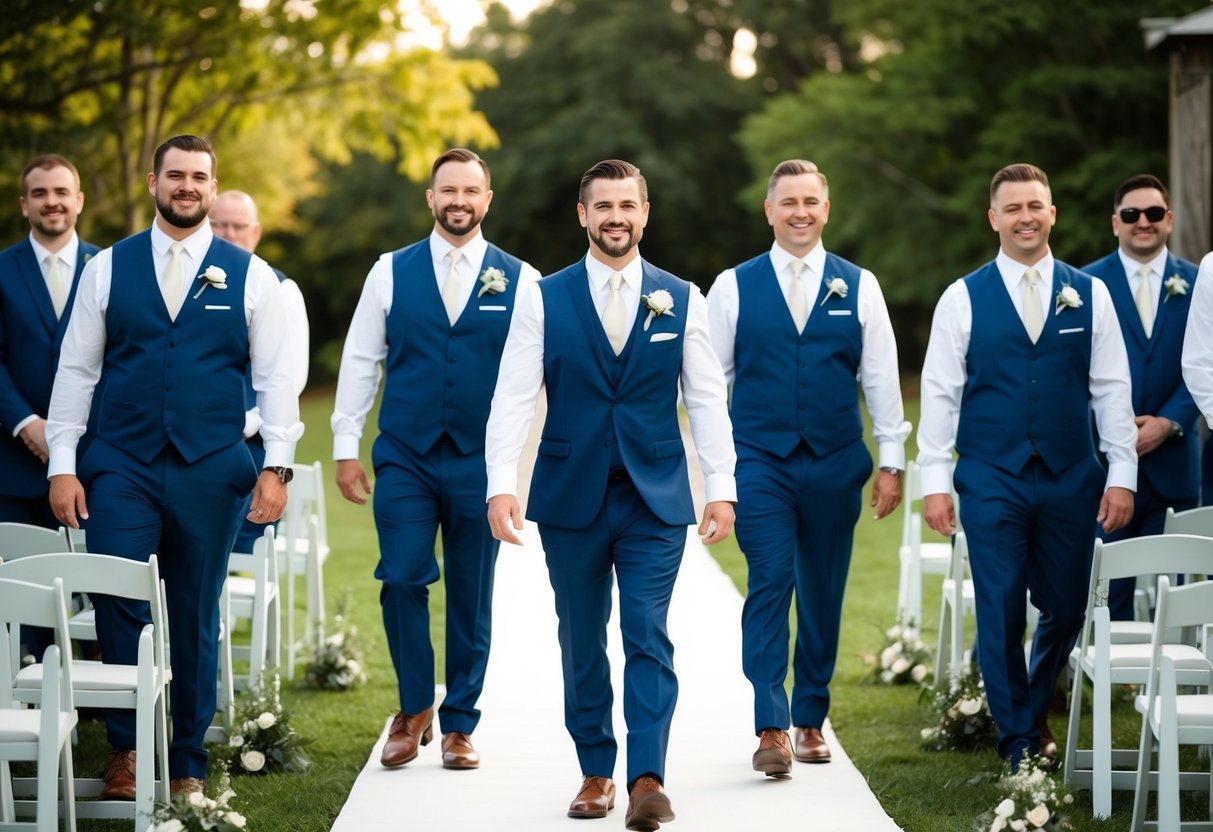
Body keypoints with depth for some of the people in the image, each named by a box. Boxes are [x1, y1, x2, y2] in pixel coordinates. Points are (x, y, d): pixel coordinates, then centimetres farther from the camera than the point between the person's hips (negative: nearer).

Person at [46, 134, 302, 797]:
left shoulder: (248, 275, 5)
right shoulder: (108, 268, 6)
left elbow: (275, 377, 4)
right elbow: (75, 370, 6)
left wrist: (276, 466, -4)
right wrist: (62, 466, 0)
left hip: (211, 470, 0)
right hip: (120, 468, 0)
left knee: (196, 619, 7)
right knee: (117, 609, -9)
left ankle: (187, 764, 19)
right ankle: (125, 750, 8)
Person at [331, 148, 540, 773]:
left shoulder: (519, 281, 2)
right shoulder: (391, 272, 5)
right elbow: (359, 361, 7)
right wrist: (345, 448, 2)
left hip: (481, 463, 0)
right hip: (404, 458, 0)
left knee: (471, 596, 5)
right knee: (402, 580, -9)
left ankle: (458, 725, 17)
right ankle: (414, 707, 12)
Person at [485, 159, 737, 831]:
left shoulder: (681, 299, 5)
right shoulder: (543, 298, 1)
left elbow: (707, 400, 5)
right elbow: (513, 397, -3)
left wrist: (722, 488, -1)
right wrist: (501, 485, -13)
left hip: (655, 498, 0)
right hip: (571, 497, 1)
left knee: (648, 636, -9)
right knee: (582, 643, 8)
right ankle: (596, 772, 19)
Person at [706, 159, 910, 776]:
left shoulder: (858, 286, 6)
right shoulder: (734, 286, 3)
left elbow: (881, 377, 7)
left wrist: (891, 461, 5)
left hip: (834, 464, 2)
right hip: (758, 462, -2)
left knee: (823, 592, 8)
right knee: (769, 582, -13)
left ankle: (810, 720, 21)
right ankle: (771, 729, -15)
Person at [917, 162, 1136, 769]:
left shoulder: (1089, 294, 5)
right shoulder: (963, 299, 2)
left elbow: (1111, 389, 5)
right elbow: (940, 393, 2)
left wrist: (1121, 474, 0)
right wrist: (935, 481, -3)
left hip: (1070, 479, 2)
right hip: (991, 480, -2)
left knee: (1065, 608, 7)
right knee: (1001, 612, -2)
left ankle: (1030, 712, 32)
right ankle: (1018, 741, 11)